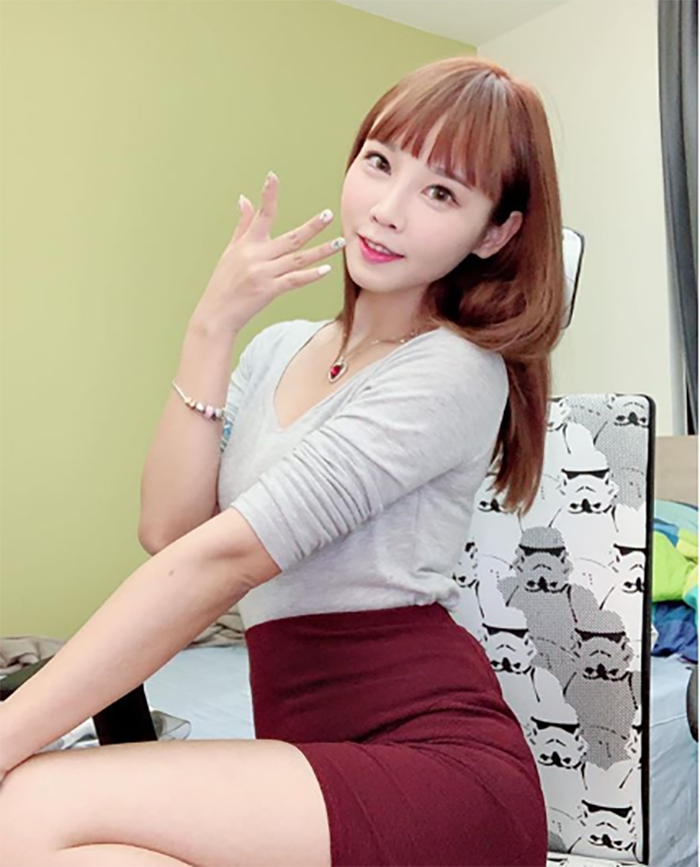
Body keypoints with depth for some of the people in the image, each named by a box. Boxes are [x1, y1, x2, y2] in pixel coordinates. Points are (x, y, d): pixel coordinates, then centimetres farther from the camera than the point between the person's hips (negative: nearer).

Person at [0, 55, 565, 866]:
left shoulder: (454, 371, -10)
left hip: (439, 764, -4)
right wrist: (212, 326, -5)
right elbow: (166, 529, -1)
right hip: (317, 757, 5)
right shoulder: (278, 350, 12)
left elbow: (223, 556, -18)